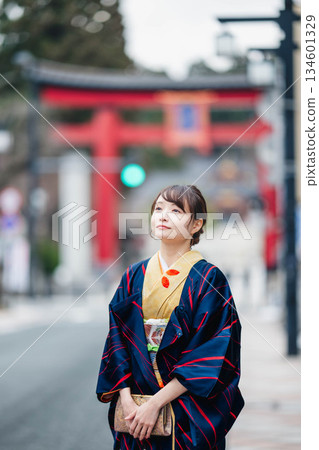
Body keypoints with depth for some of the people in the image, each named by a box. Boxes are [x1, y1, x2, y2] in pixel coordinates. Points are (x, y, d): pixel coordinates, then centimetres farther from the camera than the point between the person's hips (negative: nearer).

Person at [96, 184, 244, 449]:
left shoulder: (209, 279, -7)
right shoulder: (134, 276, 7)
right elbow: (117, 339, 4)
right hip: (134, 411, 4)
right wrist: (126, 398, -12)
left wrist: (155, 403, -18)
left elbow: (211, 355, -14)